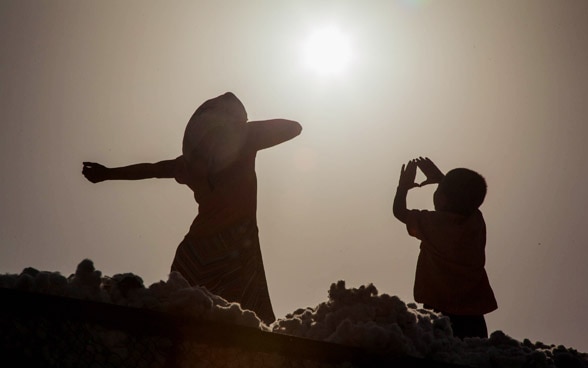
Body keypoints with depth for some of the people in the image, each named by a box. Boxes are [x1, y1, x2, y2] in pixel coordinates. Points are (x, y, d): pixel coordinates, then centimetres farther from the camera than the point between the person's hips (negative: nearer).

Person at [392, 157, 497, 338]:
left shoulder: (431, 223, -12)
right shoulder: (476, 220, 0)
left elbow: (399, 211, 4)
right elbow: (464, 195, 23)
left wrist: (403, 187, 19)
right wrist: (440, 178, 28)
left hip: (438, 307, -4)